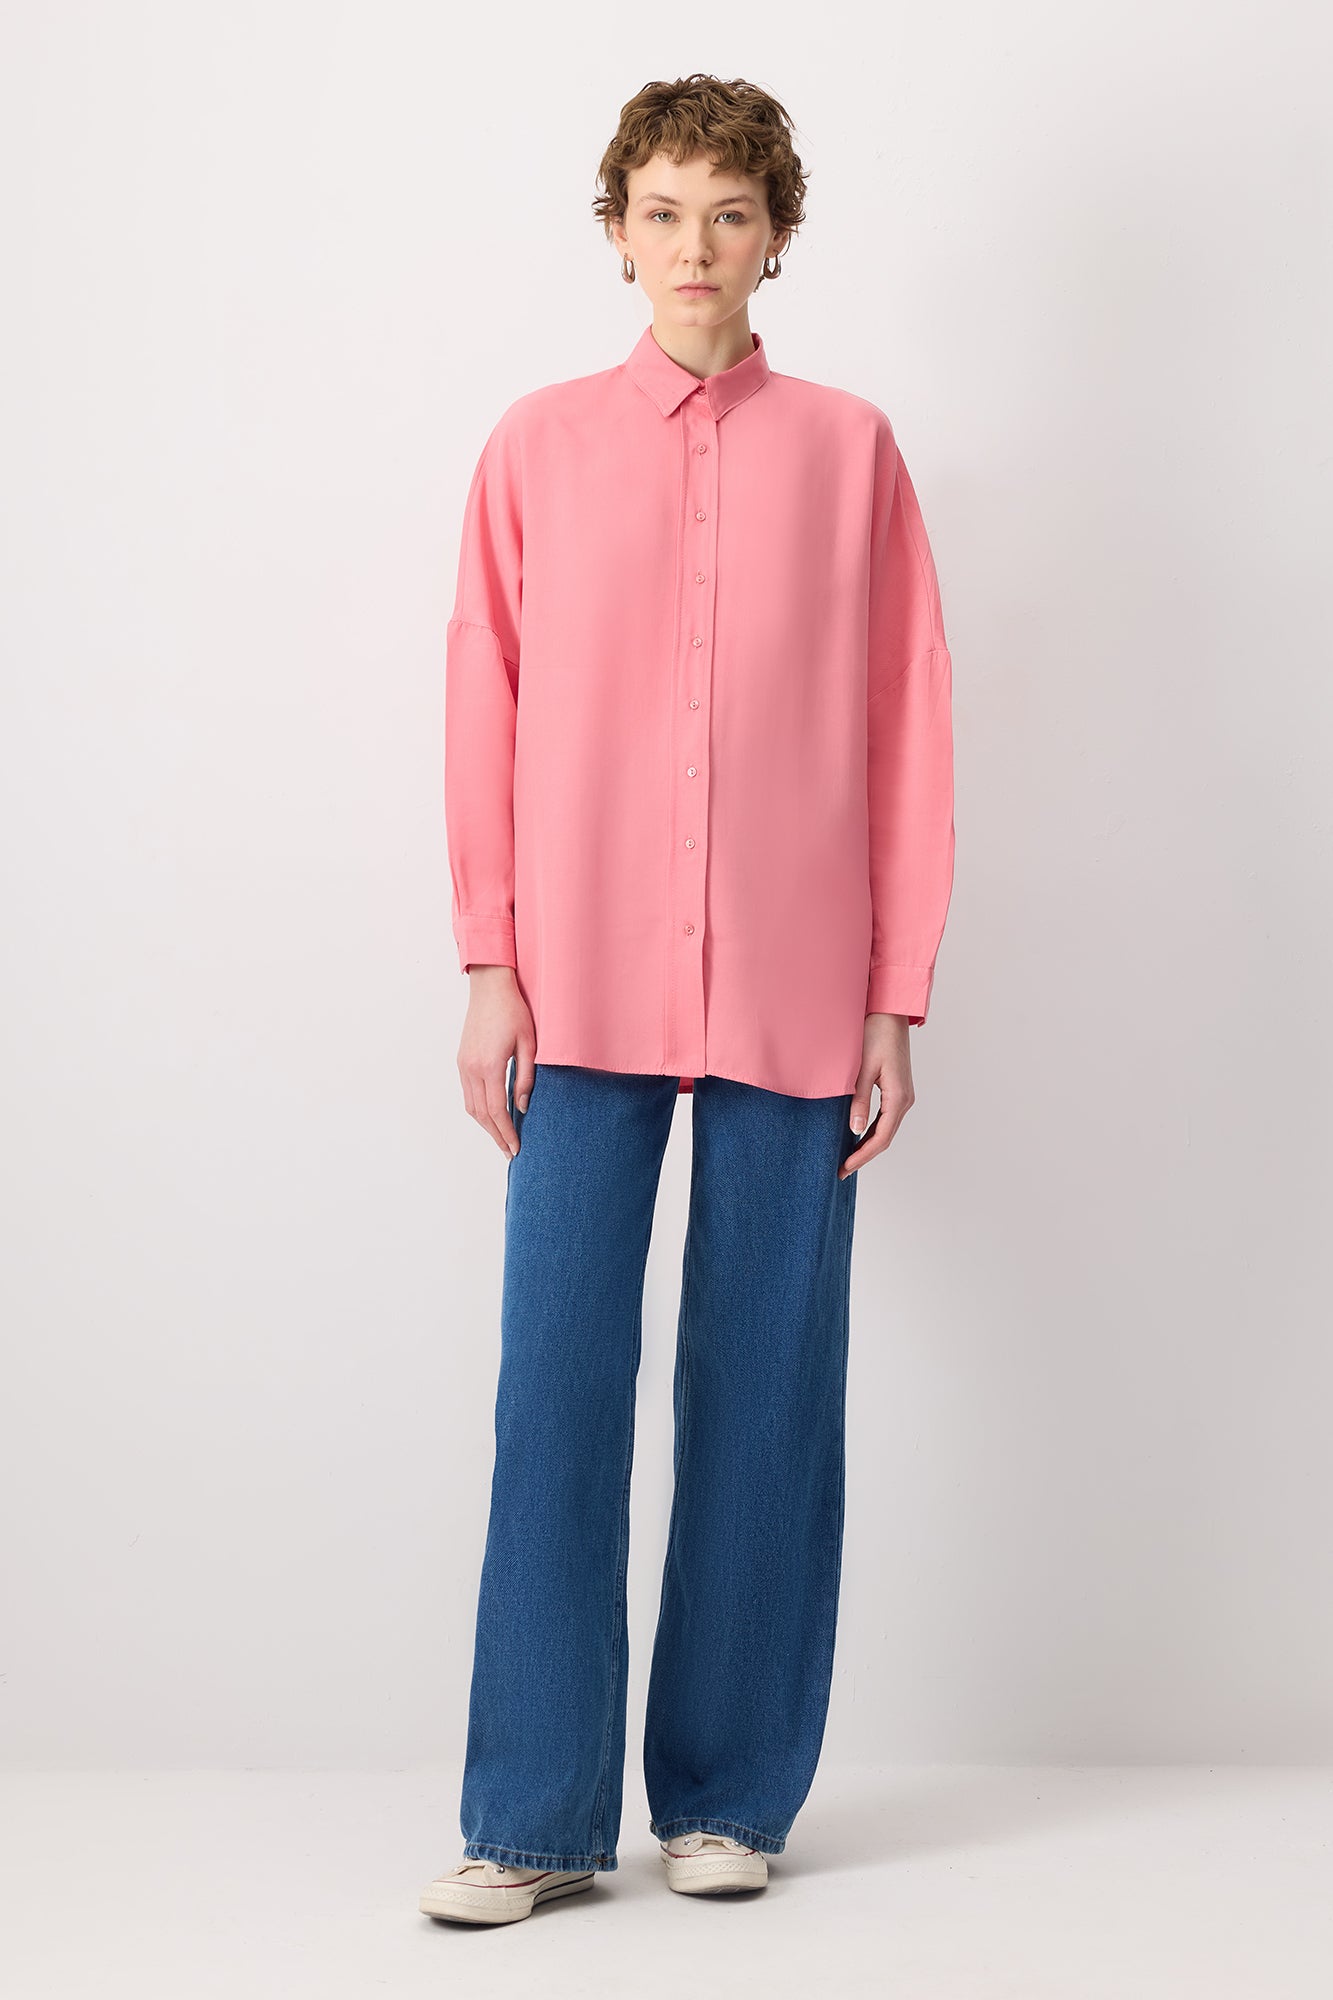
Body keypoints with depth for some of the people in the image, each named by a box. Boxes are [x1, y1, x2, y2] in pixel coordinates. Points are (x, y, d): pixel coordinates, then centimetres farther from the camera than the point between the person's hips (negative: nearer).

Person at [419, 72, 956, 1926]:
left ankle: (730, 1795, 17)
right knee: (560, 1381, -1)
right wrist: (489, 969, 1)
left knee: (769, 1389, 4)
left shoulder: (848, 448, 6)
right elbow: (488, 715, 8)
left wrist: (896, 1001, 1)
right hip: (583, 993, 0)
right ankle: (537, 1816, 8)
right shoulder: (537, 447, 7)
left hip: (793, 997, 0)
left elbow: (906, 731, 5)